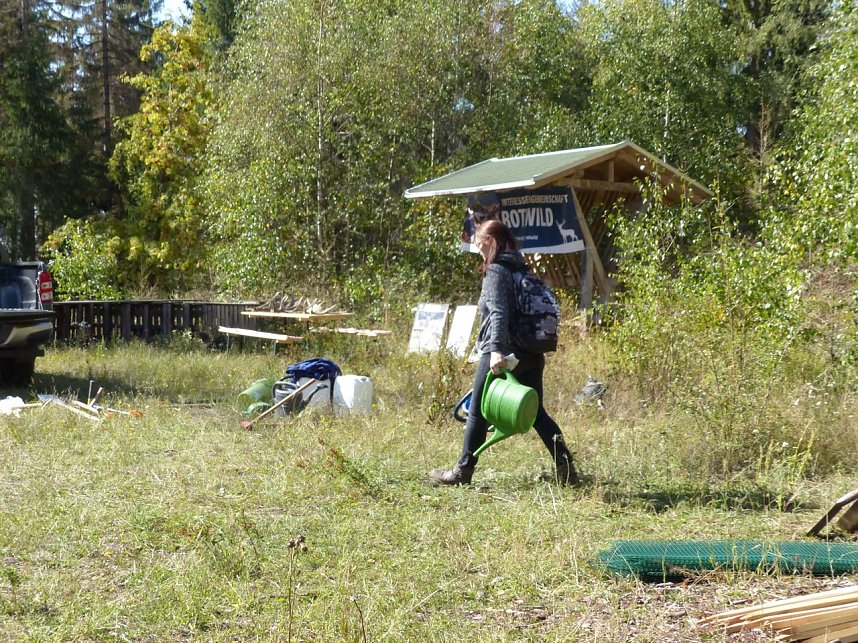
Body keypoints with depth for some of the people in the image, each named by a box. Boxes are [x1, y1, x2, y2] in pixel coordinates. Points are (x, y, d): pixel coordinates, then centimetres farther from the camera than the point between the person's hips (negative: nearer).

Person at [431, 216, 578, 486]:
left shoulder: (496, 271, -10)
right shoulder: (522, 270, 15)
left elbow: (498, 313, -23)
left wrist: (496, 349, -32)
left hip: (500, 356, -8)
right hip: (531, 355, 8)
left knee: (477, 412, 6)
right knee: (536, 413, 12)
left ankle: (463, 471, 14)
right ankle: (565, 466, 2)